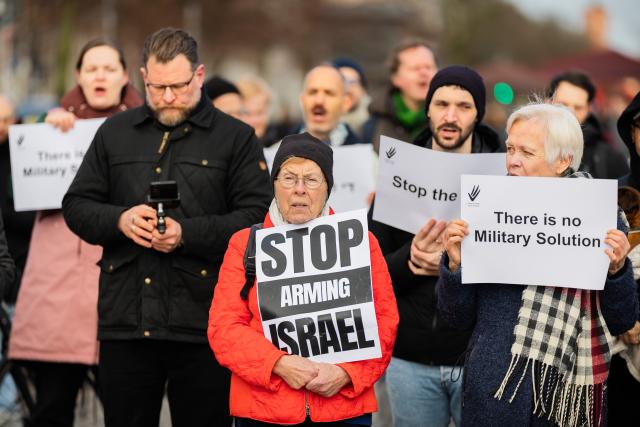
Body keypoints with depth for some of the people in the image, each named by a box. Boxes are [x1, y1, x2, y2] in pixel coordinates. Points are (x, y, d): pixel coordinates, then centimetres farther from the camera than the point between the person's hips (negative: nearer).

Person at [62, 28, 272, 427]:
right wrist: (119, 220, -9)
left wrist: (187, 233, -18)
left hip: (202, 323, -3)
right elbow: (77, 206, 12)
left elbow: (257, 215, -6)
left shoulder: (236, 137, 3)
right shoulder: (115, 133, 13)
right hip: (125, 319, 3)